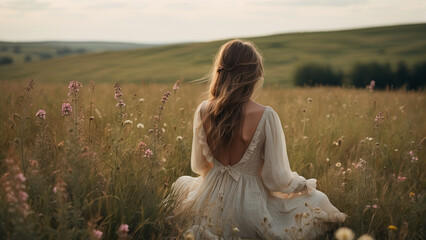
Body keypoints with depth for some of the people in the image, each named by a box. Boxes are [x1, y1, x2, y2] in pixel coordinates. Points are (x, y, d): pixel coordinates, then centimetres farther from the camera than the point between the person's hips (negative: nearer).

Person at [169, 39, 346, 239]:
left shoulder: (203, 112, -11)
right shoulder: (266, 116, -22)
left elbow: (198, 166, 4)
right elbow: (277, 179, -16)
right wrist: (304, 183, 6)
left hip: (211, 210, 3)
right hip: (251, 207, -3)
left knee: (181, 183, 39)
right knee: (318, 200, 21)